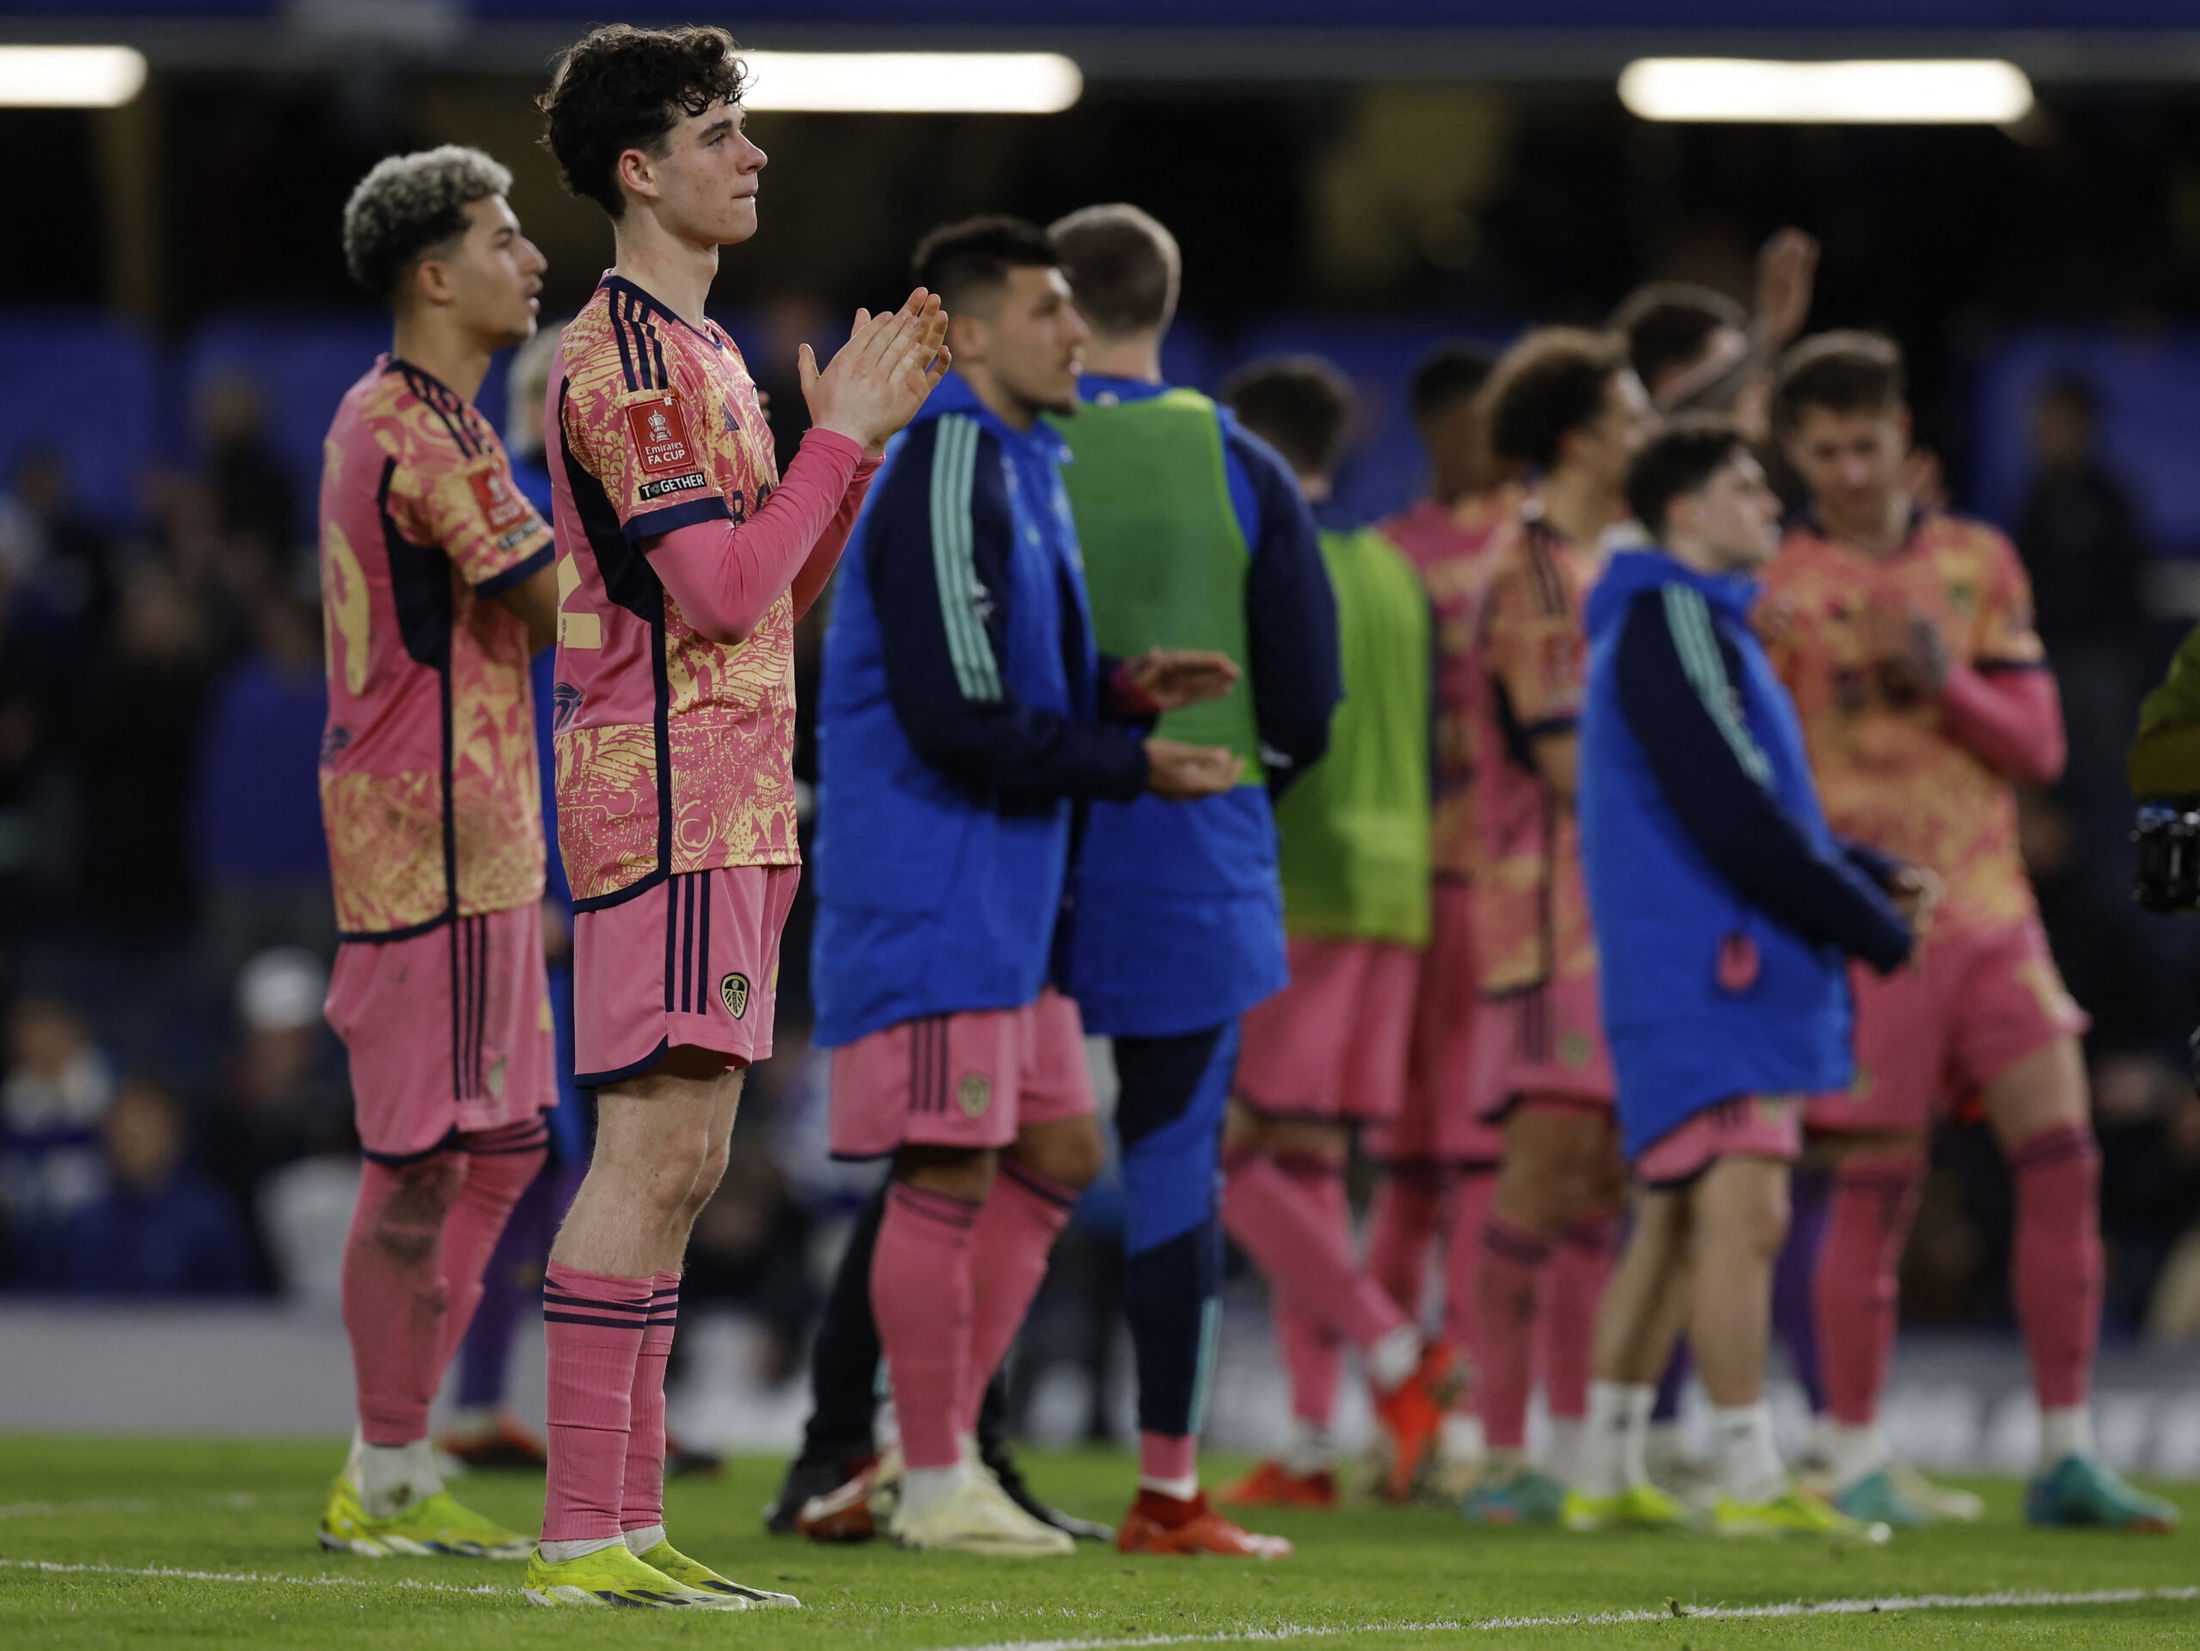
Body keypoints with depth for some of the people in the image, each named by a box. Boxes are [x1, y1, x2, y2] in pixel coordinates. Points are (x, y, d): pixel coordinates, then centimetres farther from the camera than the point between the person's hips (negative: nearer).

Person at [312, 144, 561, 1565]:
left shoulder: (393, 419, 18)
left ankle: (396, 1471, 16)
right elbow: (571, 606, -17)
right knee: (425, 1160, -6)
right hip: (439, 838, -11)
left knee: (502, 1145, 13)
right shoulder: (422, 436, -16)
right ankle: (385, 1484, 0)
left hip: (474, 830, 11)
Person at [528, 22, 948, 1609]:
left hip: (730, 802, 10)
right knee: (657, 1148, -13)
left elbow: (779, 596, 21)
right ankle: (581, 1537, -15)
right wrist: (841, 429, -11)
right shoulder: (626, 359, -12)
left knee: (680, 1161, 9)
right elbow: (717, 589, -20)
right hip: (667, 797, -10)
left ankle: (630, 1523, 11)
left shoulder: (703, 352, 20)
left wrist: (868, 426, 12)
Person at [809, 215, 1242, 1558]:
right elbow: (959, 718, -21)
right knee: (948, 1174, -5)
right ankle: (934, 1485, 1)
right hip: (928, 882, -10)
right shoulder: (946, 479, -16)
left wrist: (1118, 688, 3)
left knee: (1056, 1153, 12)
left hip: (1008, 889, 10)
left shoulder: (1022, 472, 16)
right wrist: (1131, 766, -14)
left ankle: (945, 1437, 19)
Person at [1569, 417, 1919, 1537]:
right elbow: (1731, 816, -18)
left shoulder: (1696, 623, 21)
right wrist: (1873, 928, -11)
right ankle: (1750, 1484, -14)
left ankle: (1608, 1475, 17)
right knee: (1741, 1215, -12)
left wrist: (1869, 877, 12)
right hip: (1708, 974, -11)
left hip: (1683, 973, 11)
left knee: (1675, 1224, 13)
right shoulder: (1670, 623, -12)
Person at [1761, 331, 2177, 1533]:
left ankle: (2066, 1458, 2)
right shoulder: (1781, 590, -1)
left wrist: (1949, 686, -12)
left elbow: (2037, 747, 5)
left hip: (1991, 909, 4)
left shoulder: (1980, 564, 9)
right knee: (1874, 1189, -4)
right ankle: (1857, 1465, 7)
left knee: (2061, 1157, -4)